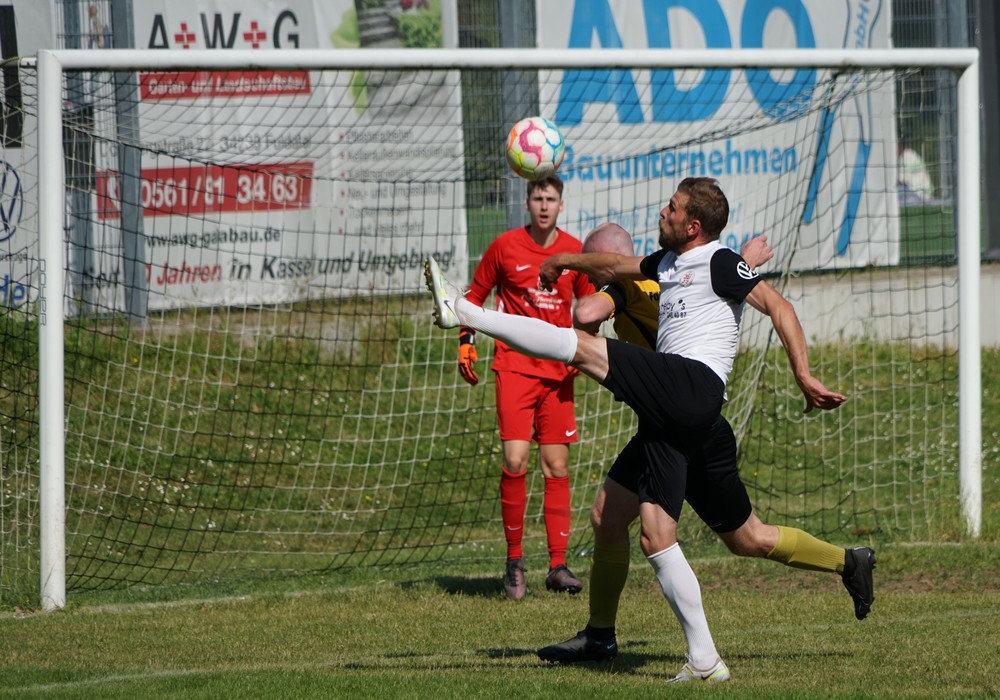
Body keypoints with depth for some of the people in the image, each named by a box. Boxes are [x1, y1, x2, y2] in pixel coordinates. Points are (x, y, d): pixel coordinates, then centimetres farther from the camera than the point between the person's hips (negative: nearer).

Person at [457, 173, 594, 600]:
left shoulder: (575, 251, 6)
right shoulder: (506, 246, -1)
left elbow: (588, 304, 19)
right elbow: (475, 295, 11)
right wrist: (465, 344, 4)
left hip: (558, 372, 3)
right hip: (514, 368, -3)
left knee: (557, 467, 1)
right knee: (515, 461, -13)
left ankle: (558, 566, 5)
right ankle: (514, 560, -1)